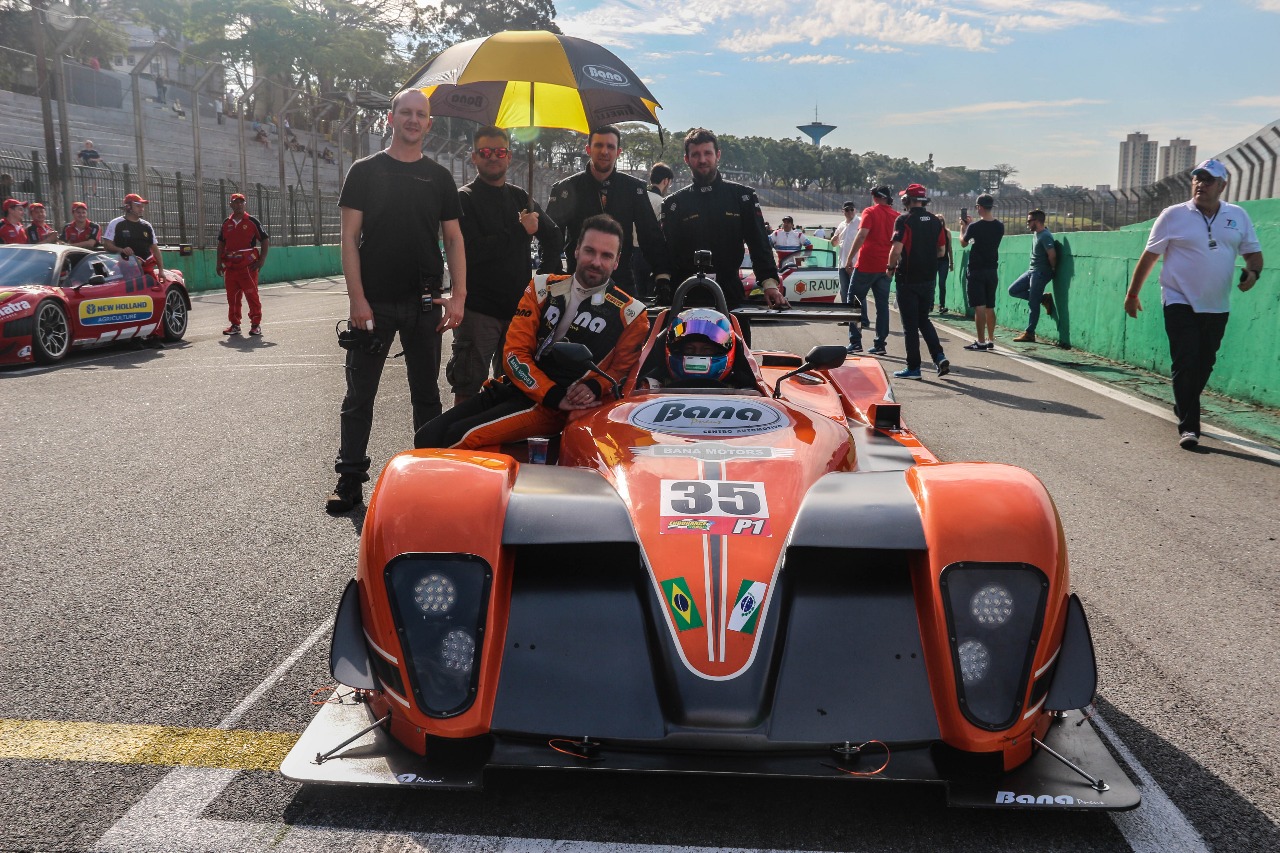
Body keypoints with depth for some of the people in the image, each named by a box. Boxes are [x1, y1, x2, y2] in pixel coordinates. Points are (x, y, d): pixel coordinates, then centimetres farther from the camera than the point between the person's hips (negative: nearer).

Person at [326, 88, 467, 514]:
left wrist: (458, 295, -5)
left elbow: (453, 239, 8)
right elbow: (350, 237, -2)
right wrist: (357, 298, -11)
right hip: (374, 303, -2)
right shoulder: (365, 171, 3)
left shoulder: (439, 177, 10)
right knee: (360, 394, 2)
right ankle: (350, 479, 11)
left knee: (426, 393, 9)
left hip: (424, 304, 2)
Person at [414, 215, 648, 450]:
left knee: (461, 438, -24)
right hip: (516, 386, 5)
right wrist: (554, 395, -12)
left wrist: (594, 387, -14)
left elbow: (621, 371, 10)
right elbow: (515, 353, 3)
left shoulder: (630, 314, 3)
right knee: (427, 439, -8)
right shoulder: (543, 288, 10)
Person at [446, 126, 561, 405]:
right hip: (478, 308, -5)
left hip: (518, 305, 6)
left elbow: (553, 236, 24)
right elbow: (471, 251, -18)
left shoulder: (520, 197, 15)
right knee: (468, 387, -4)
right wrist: (521, 231, -16)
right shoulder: (464, 199, -3)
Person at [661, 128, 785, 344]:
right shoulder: (674, 203, 11)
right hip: (686, 299, 0)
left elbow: (759, 243, 5)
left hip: (731, 294, 0)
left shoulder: (742, 196, 11)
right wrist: (664, 294, -9)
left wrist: (769, 282, -10)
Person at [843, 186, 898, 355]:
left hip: (866, 265, -5)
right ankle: (880, 344, 7)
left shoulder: (870, 212, -5)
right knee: (882, 305, 7)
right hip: (885, 267, 5)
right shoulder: (896, 216, 9)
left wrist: (850, 258, -15)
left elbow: (862, 235, -17)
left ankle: (855, 342, 1)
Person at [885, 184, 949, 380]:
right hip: (929, 278, 6)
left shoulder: (904, 220, -11)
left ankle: (913, 367, 4)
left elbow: (896, 249, -19)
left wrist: (891, 268, -3)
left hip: (907, 279, -6)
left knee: (910, 324, 1)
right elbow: (941, 251, 11)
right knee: (924, 320, 18)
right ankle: (939, 356, 2)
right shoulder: (935, 221, 8)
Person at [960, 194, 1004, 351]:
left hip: (977, 270, -6)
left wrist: (963, 228, 20)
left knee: (979, 307, -6)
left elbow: (963, 243, 3)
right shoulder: (1000, 226, 2)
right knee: (990, 307, 13)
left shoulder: (975, 226, -14)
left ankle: (981, 342, -8)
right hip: (992, 270, 6)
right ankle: (991, 340, 17)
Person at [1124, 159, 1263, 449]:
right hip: (1180, 303, -4)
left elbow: (1253, 253, 12)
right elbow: (1149, 256, 0)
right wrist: (1132, 294, 1)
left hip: (1217, 306, 4)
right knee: (1185, 364, -11)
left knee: (1204, 364, 12)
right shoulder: (1173, 215, -4)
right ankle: (1188, 427, -9)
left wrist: (1253, 273, -11)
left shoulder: (1238, 216, 6)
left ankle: (1184, 409, 32)